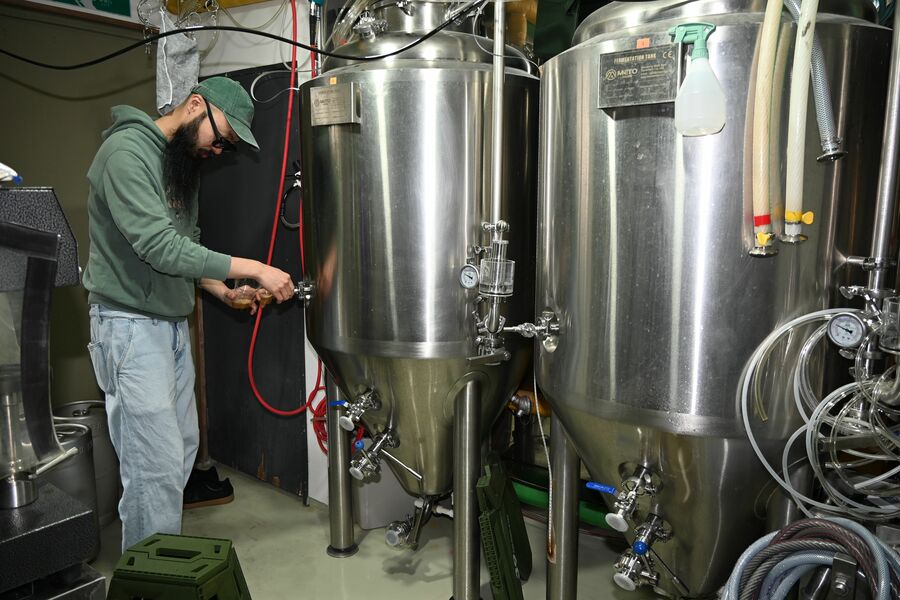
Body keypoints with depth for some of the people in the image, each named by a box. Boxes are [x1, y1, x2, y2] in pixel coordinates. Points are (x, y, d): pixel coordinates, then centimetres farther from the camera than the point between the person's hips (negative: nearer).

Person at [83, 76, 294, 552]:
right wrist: (254, 270, -24)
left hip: (173, 324, 9)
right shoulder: (127, 151, -16)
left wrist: (222, 289, 3)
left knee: (183, 447, 12)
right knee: (158, 465, -7)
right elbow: (161, 247, -25)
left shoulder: (184, 161, 14)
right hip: (132, 324, -9)